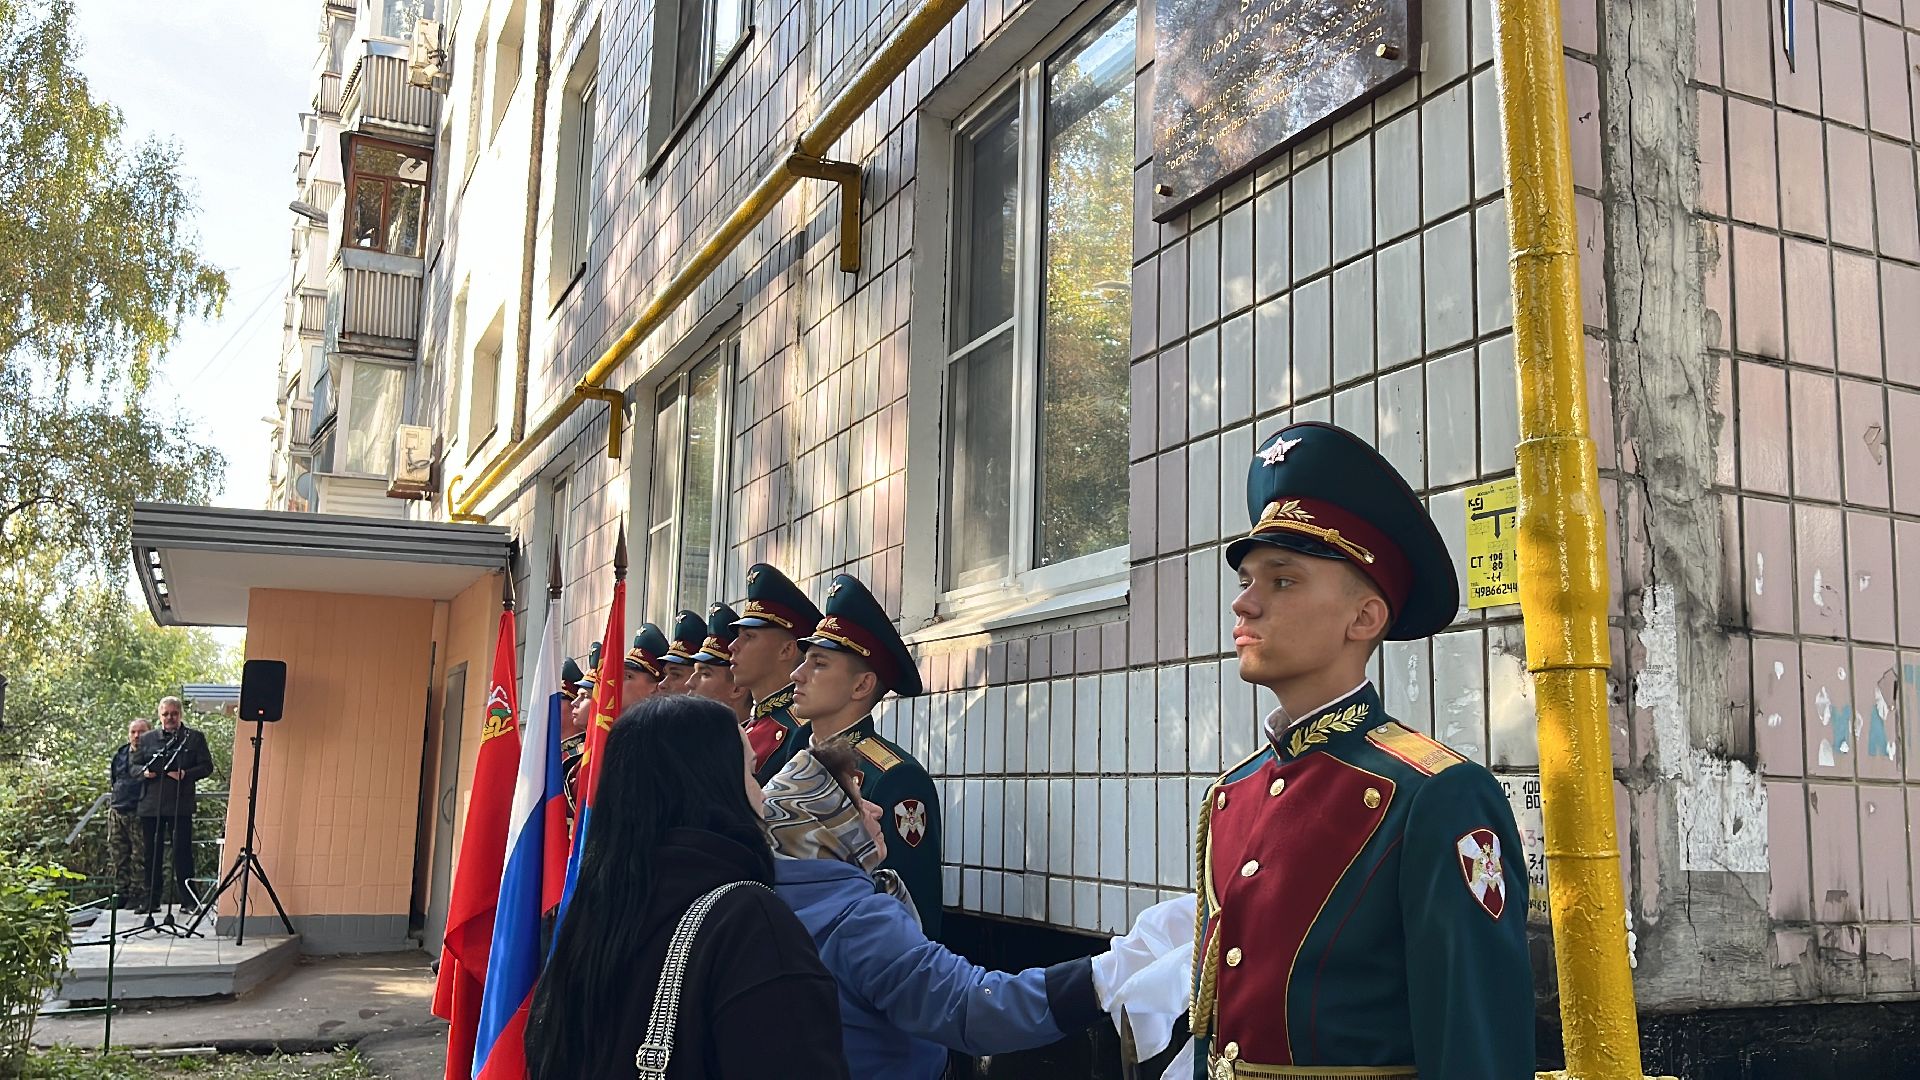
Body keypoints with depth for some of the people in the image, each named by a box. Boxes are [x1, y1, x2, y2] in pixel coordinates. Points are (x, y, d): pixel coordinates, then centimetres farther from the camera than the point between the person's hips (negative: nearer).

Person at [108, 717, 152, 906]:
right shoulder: (120, 755, 16)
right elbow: (112, 779, 26)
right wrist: (112, 801, 20)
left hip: (139, 813, -6)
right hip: (117, 811, 6)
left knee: (140, 857, -4)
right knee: (119, 857, 10)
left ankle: (138, 894, 2)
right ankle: (120, 893, 19)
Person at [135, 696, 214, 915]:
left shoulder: (194, 738, 6)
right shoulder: (147, 739, 14)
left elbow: (207, 767, 2)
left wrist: (186, 774, -15)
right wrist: (144, 772, -5)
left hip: (180, 806, -3)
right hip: (150, 805, 3)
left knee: (182, 851, -4)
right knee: (151, 852, 6)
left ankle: (187, 899, 1)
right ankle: (152, 899, 14)